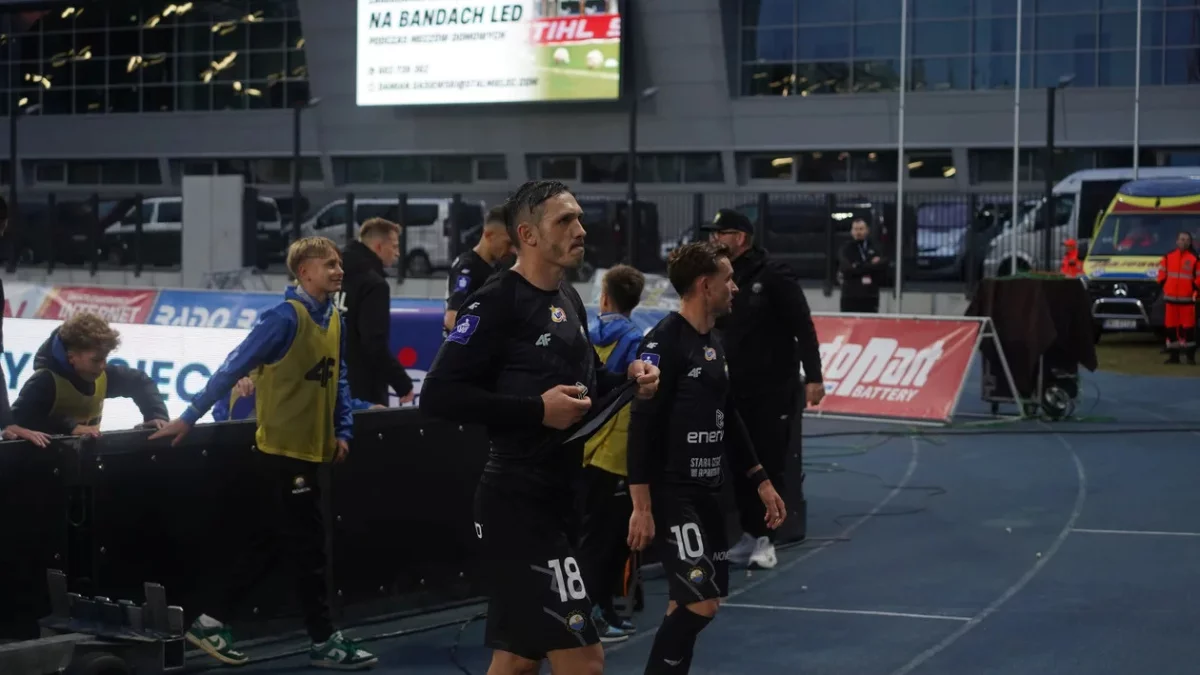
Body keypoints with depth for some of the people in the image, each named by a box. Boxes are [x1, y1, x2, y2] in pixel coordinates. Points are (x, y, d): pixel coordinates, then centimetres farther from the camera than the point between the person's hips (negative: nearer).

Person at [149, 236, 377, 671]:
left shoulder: (334, 321, 7)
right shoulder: (285, 318, -16)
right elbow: (233, 369, -16)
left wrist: (343, 431, 8)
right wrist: (190, 418, -15)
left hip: (309, 451, 8)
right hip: (280, 451, -8)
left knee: (269, 545, 14)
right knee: (307, 548, 0)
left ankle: (211, 622, 23)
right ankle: (325, 642, 10)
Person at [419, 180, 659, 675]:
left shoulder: (569, 299, 14)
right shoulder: (498, 302, -14)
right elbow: (438, 396, -20)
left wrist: (628, 379, 6)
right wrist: (536, 410, -22)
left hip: (557, 500, 9)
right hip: (518, 506, -9)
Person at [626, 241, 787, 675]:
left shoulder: (713, 342, 13)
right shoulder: (664, 341, -14)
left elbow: (728, 421, 21)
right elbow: (642, 426, -18)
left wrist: (761, 482, 20)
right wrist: (642, 506, -21)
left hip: (706, 492, 9)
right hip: (671, 495, -9)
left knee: (696, 604, 10)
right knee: (699, 602, -13)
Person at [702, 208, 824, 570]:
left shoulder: (774, 275, -11)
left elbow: (803, 328, -13)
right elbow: (711, 326, 17)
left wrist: (813, 377, -16)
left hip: (774, 389, -6)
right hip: (737, 388, 6)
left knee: (769, 463, -1)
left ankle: (765, 539, 6)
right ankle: (750, 534, 17)